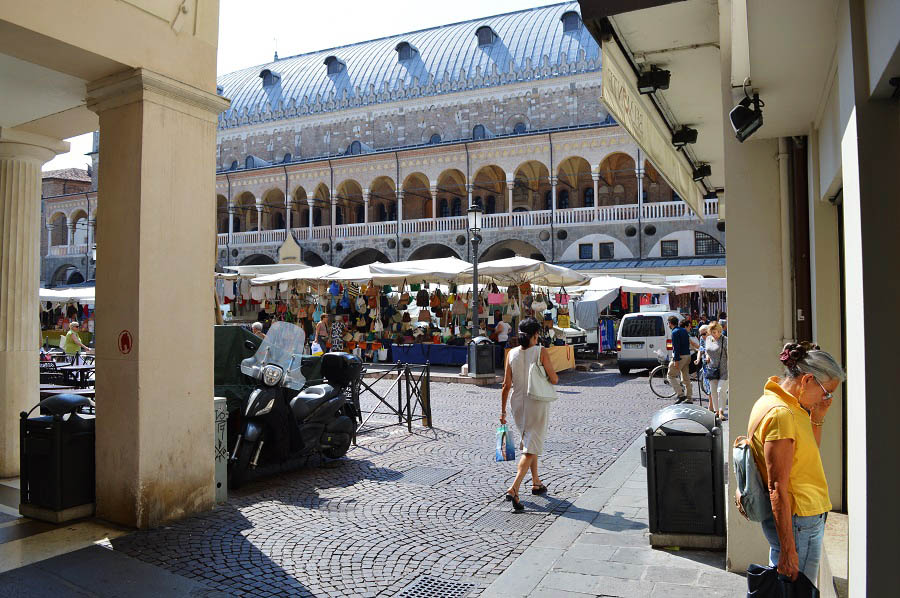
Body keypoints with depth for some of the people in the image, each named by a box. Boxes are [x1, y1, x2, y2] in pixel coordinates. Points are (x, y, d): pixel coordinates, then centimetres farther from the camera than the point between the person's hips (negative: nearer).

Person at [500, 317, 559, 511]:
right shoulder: (541, 352, -12)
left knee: (529, 442, 24)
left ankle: (536, 483, 36)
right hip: (537, 404, -4)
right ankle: (514, 489, -16)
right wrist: (553, 375, 13)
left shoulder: (511, 354, -2)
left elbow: (506, 385, -2)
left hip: (517, 404, 5)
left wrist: (503, 410, 5)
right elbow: (554, 380, -10)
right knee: (530, 449, -2)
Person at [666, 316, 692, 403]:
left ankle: (680, 394, -9)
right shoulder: (684, 330, 15)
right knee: (686, 377, 11)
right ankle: (688, 398, 14)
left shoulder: (675, 332, -13)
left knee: (671, 376, -1)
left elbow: (676, 347, -20)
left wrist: (676, 360, -21)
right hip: (687, 356, 9)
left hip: (680, 357, -9)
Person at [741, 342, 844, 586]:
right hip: (798, 521, -10)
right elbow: (777, 488, -24)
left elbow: (806, 454, 22)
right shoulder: (781, 414, -22)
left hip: (802, 516, 10)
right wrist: (788, 550, -23)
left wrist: (817, 419, 7)